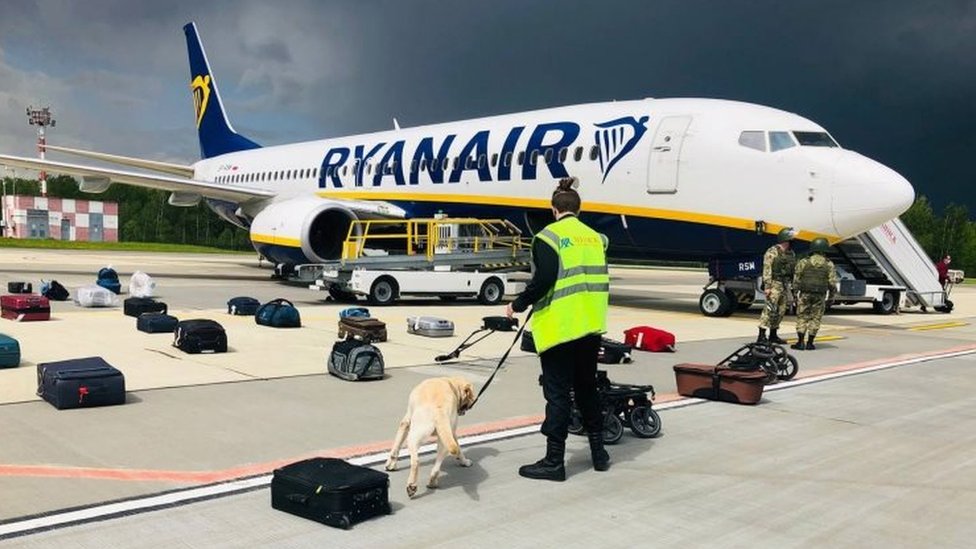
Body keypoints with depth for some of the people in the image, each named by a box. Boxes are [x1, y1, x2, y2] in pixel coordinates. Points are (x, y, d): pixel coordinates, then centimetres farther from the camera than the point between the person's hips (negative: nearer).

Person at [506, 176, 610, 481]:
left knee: (558, 393, 0)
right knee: (587, 388, 19)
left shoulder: (549, 237, -9)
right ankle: (598, 452, 28)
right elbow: (601, 280, 15)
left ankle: (554, 461, 5)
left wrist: (518, 305, -5)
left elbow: (543, 281, -18)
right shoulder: (595, 238, 10)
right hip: (591, 327, 6)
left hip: (559, 327, -6)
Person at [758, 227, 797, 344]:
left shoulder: (791, 254, 15)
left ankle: (773, 335, 19)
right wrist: (767, 286, -19)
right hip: (774, 283, -8)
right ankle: (761, 336, -14)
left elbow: (794, 270, 19)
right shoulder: (772, 252, -9)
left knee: (781, 310, 10)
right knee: (770, 310, -14)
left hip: (784, 285, 8)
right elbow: (767, 270, -14)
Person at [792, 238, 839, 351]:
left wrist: (796, 292, 8)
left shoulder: (803, 262, 0)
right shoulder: (829, 264, 1)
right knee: (815, 318, 7)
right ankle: (809, 343, 6)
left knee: (802, 317, 6)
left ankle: (800, 343, 0)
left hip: (805, 294, 0)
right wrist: (832, 292, 12)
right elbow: (832, 281, -2)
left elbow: (796, 279, 0)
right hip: (820, 296, 0)